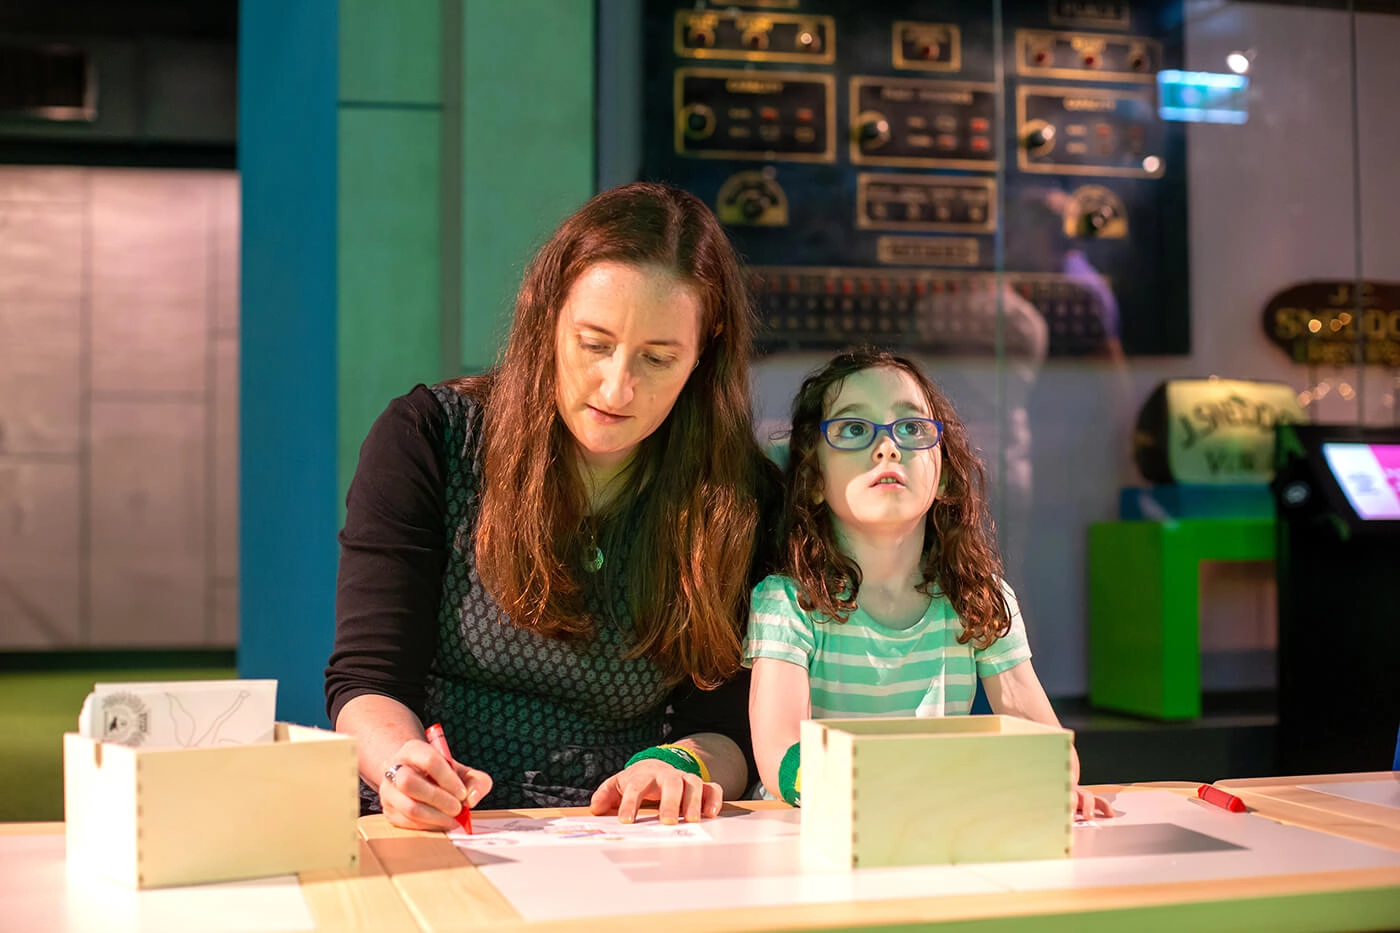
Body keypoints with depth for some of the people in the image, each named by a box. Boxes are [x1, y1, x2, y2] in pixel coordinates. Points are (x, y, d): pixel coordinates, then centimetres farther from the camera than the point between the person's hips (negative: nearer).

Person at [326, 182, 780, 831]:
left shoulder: (739, 499, 1)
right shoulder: (426, 440, -2)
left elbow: (726, 729, 1)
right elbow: (368, 679, -5)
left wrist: (679, 766, -22)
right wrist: (403, 763, -27)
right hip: (428, 840, -2)